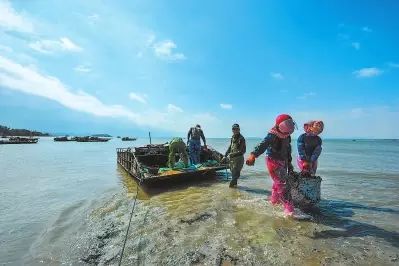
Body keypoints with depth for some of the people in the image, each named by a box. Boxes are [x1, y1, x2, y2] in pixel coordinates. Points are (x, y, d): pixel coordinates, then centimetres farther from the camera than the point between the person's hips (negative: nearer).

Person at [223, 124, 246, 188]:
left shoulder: (241, 139, -13)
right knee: (233, 171, 14)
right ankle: (234, 183, 28)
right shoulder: (233, 138, 10)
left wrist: (234, 154, -23)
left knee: (235, 172, -3)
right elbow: (230, 147, 18)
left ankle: (232, 183, 10)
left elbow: (243, 150, -17)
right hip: (231, 158, 7)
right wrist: (225, 156, 14)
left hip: (238, 158, -7)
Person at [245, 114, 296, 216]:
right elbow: (263, 144, -39)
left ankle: (274, 200, 42)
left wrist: (289, 162, 24)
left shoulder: (287, 136, 4)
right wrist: (253, 155, -56)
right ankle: (289, 208, -1)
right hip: (273, 161, -8)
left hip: (283, 161, 9)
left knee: (278, 182, 21)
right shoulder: (272, 135, -22)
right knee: (282, 184, -11)